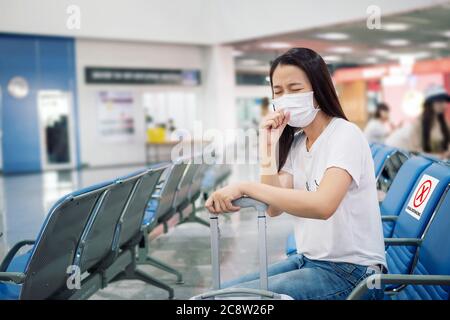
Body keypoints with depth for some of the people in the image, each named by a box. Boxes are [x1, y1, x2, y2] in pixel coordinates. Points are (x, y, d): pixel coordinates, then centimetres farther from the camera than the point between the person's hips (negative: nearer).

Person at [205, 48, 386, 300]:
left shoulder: (346, 135, -16)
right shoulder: (296, 142, 9)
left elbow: (322, 205, -34)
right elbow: (274, 207, -2)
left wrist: (245, 187, -35)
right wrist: (269, 146, -11)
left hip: (350, 270, -7)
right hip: (309, 260, 8)